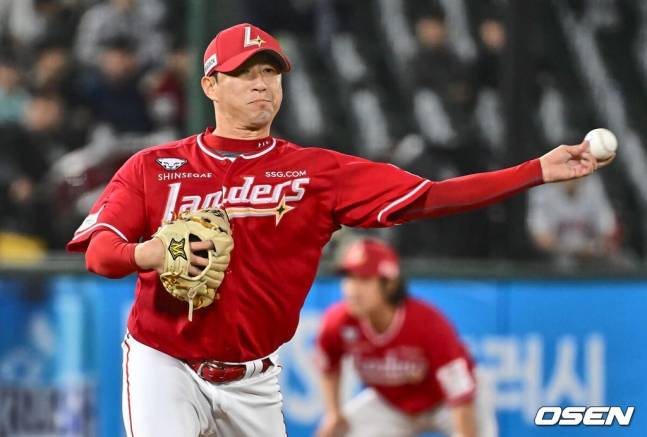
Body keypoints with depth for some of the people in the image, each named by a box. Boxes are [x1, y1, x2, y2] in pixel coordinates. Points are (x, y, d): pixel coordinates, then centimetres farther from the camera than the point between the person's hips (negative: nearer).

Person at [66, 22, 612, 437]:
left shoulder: (317, 172, -2)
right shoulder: (154, 167, -2)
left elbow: (428, 197, -9)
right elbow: (97, 251, -10)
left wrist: (539, 171, -19)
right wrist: (147, 253, -33)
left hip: (254, 381, 2)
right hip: (163, 366, -2)